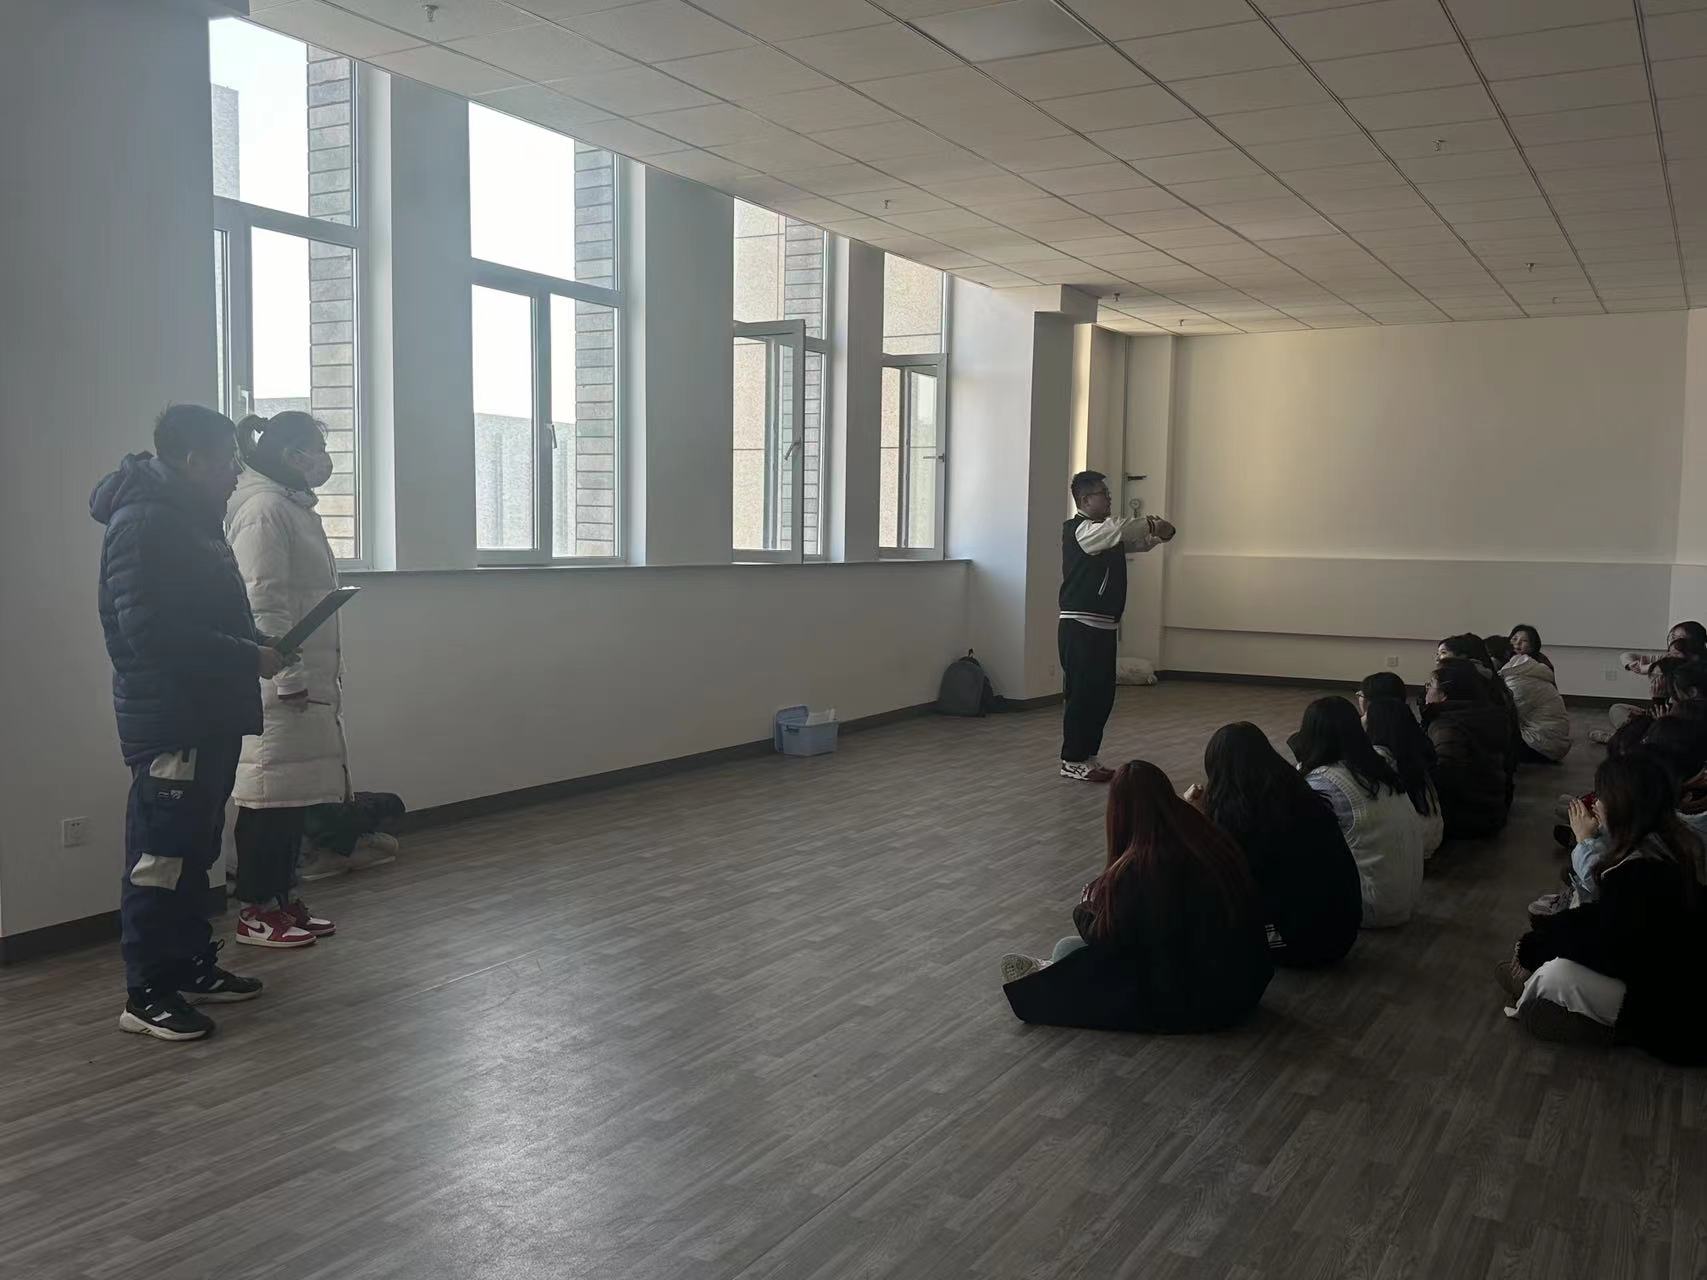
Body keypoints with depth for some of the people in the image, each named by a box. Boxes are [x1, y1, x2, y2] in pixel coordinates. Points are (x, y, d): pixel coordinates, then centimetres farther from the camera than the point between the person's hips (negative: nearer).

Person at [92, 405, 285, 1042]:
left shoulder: (191, 517, 16)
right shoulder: (143, 522, -16)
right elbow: (151, 631, -25)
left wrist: (257, 648, 4)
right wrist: (250, 657, -19)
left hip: (207, 716, 11)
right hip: (167, 720, -10)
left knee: (193, 851, 18)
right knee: (160, 858, -4)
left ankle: (192, 966, 29)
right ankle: (147, 995, 5)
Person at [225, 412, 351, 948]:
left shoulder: (294, 506, 18)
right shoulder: (264, 509, -13)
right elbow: (264, 603, -19)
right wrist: (288, 677, -20)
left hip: (307, 682, 10)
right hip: (277, 686, -10)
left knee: (293, 795, 13)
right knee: (268, 795, -2)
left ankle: (284, 899, 21)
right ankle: (255, 913, 6)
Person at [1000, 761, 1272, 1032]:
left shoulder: (1139, 869, -22)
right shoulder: (1215, 840, -3)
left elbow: (1104, 941, -9)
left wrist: (1084, 910, 12)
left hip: (1182, 1004, -7)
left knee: (1067, 949, 6)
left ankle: (1044, 977, 30)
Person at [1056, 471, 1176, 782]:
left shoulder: (1108, 534, 17)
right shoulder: (1079, 531, -12)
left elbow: (1138, 541, 17)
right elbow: (1119, 528, -27)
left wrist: (1157, 533, -6)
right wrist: (1153, 524, -14)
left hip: (1104, 627, 9)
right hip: (1080, 626, -9)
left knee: (1102, 696, 11)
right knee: (1082, 695, -5)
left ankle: (1087, 756, 21)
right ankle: (1072, 761, 3)